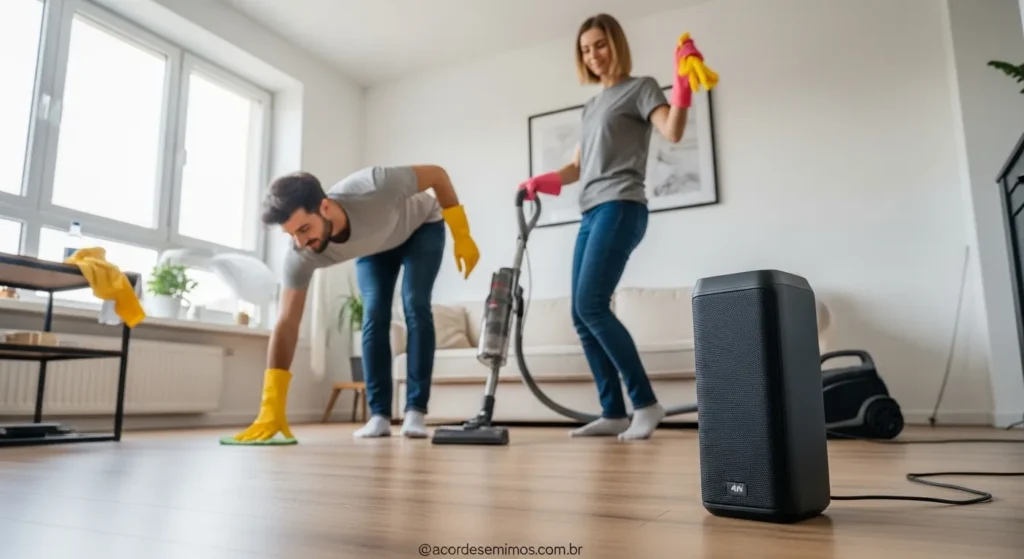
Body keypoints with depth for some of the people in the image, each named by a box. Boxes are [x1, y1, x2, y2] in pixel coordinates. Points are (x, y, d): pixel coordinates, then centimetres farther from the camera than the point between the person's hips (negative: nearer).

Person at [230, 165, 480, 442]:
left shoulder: (374, 188, -46)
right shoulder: (302, 256, -34)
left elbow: (437, 173, -29)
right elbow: (286, 325, -34)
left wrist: (462, 238, -23)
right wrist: (271, 410, -40)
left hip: (421, 227, -2)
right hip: (374, 247, 3)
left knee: (415, 305, -18)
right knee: (374, 314, -15)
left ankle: (415, 412, -13)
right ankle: (379, 415, -5)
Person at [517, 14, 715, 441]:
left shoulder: (640, 88, 6)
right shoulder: (591, 106, 26)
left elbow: (673, 132, -10)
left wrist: (684, 80, -21)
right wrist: (541, 181, 9)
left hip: (621, 207, -8)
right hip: (591, 213, 8)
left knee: (591, 306, -20)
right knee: (581, 315, 0)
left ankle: (646, 403, -11)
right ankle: (613, 413, 4)